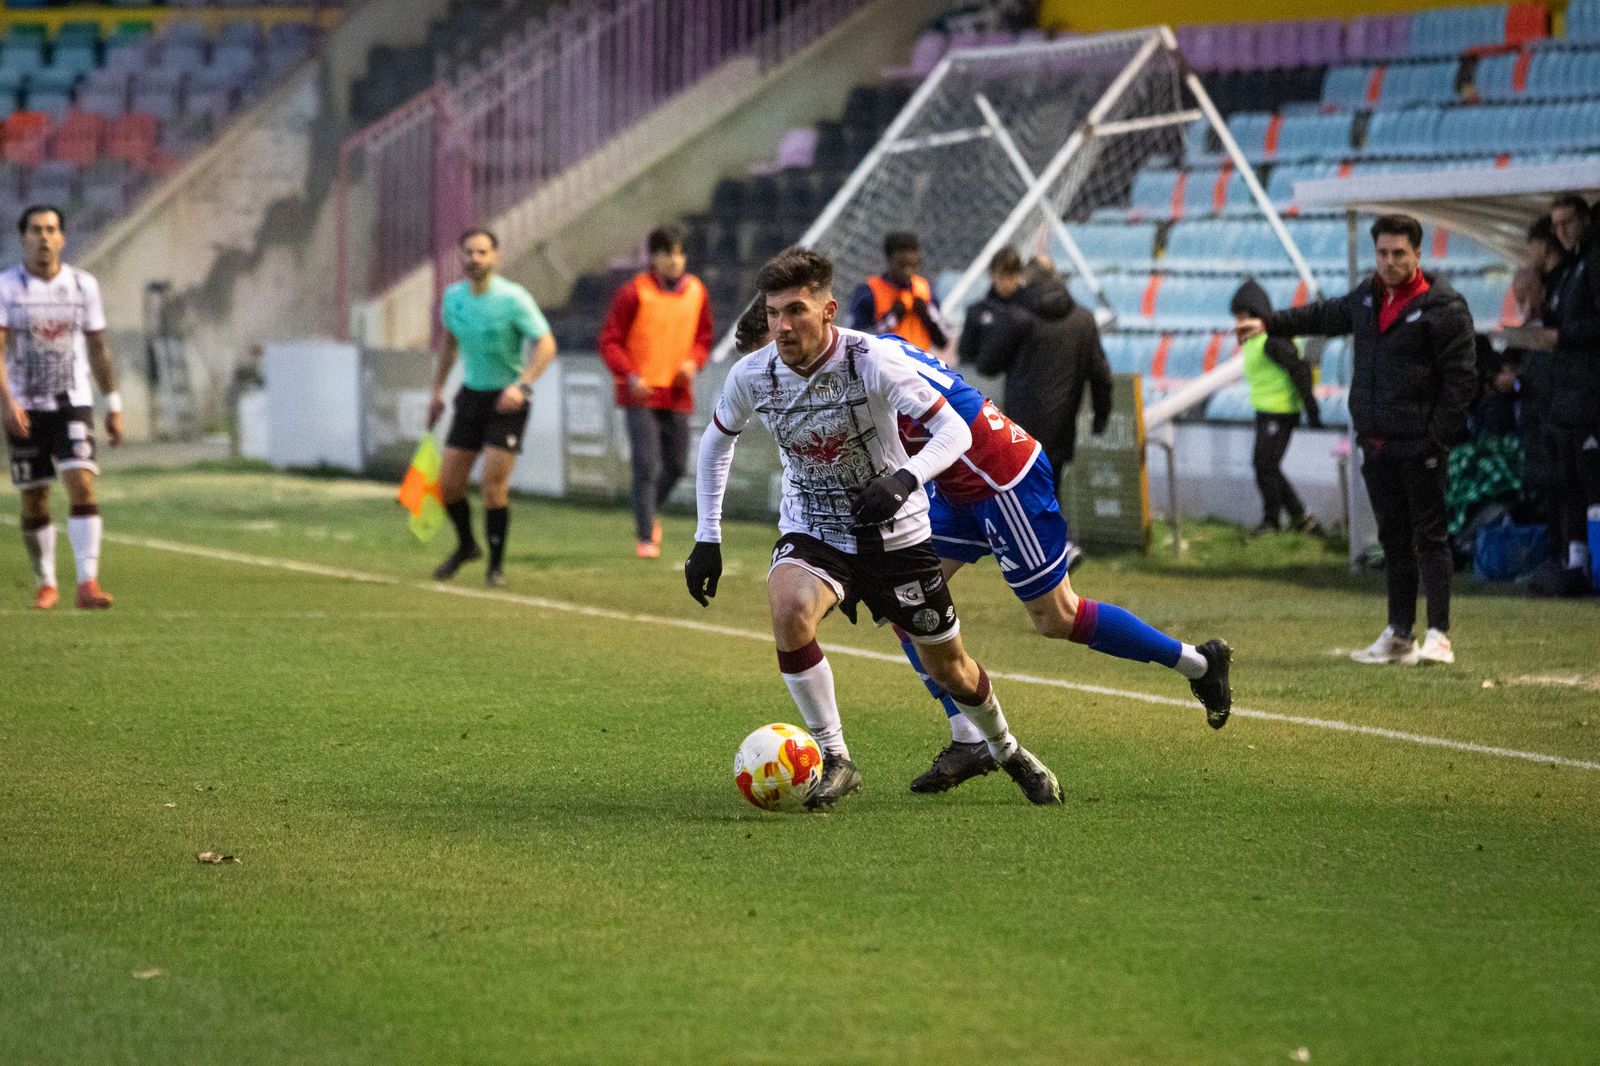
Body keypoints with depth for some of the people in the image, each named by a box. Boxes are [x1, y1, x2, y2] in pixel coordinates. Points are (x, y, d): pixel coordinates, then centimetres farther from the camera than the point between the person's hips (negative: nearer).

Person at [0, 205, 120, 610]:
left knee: (81, 485, -17)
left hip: (73, 404, 1)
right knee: (34, 500, 5)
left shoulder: (83, 285, 5)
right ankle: (45, 584, 22)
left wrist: (114, 407, 13)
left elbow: (98, 348, 12)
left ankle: (88, 583, -22)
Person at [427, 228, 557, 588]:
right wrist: (437, 390, 20)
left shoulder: (513, 298, -15)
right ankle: (466, 545, 30)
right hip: (471, 394, 5)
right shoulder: (453, 297, 2)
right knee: (448, 484, 2)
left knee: (494, 483, -13)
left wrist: (522, 385, -27)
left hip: (507, 398, -5)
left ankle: (496, 564, 3)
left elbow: (546, 345, -15)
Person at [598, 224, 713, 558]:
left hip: (677, 395, 5)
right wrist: (629, 375, -21)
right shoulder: (635, 292, -10)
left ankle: (649, 515, 38)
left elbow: (703, 338, 18)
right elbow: (610, 341, -7)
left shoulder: (696, 292, 5)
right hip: (641, 393, -5)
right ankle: (645, 537, -7)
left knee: (675, 465, 12)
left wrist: (693, 362, -3)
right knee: (646, 464, -12)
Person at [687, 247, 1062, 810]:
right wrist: (707, 538, 2)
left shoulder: (873, 361, -24)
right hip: (810, 532, 1)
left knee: (949, 667, 11)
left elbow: (954, 430, -25)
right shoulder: (751, 375, -14)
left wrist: (905, 479, -44)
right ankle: (835, 760, -18)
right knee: (789, 611, -32)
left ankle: (1005, 749, 43)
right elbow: (717, 441, 7)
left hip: (893, 533, -1)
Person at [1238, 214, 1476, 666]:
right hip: (1376, 444, 7)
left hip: (1419, 444, -7)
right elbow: (1325, 316, 32)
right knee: (1393, 539, 9)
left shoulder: (1443, 307, -9)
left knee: (1429, 537, -7)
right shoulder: (1367, 297, 13)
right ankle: (1399, 634, 13)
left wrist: (1439, 436, -14)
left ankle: (1438, 635, -7)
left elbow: (1461, 376, -10)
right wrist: (1269, 323, 28)